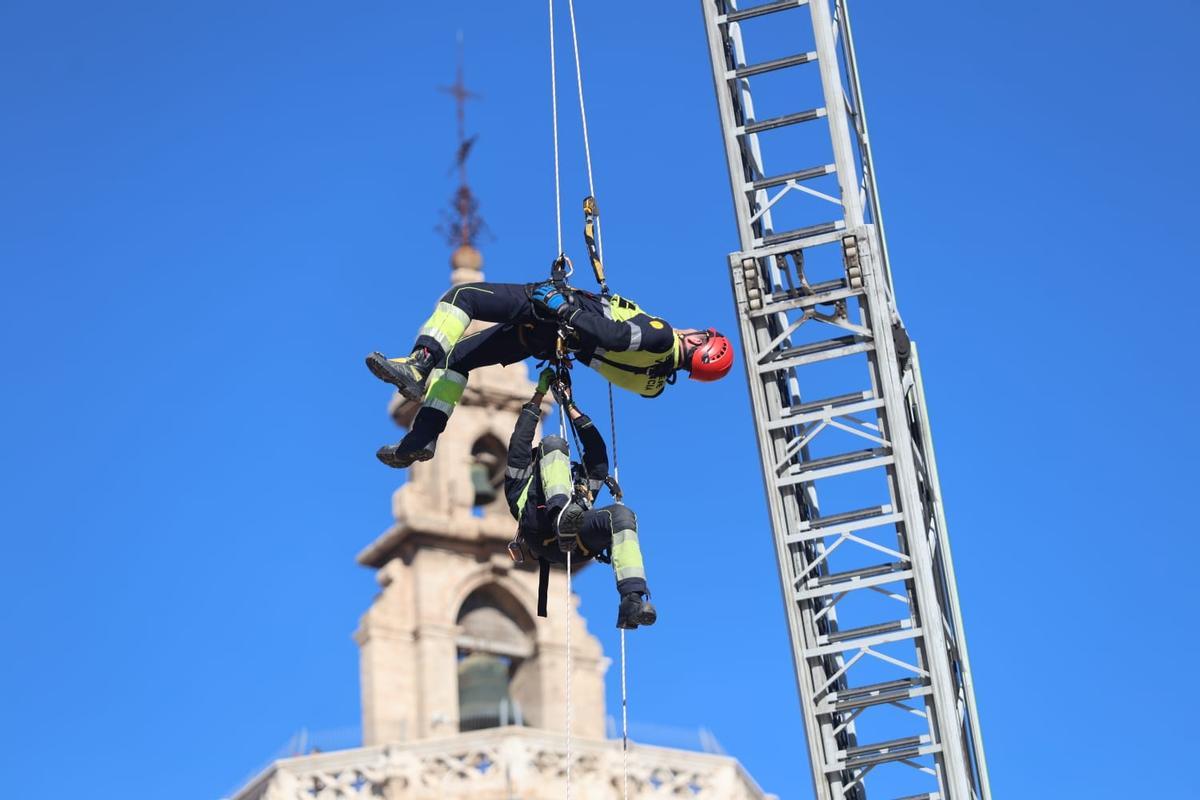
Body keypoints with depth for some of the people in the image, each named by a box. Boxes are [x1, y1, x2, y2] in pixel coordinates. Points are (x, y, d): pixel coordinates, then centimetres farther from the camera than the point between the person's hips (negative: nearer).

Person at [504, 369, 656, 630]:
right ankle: (561, 515, -42)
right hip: (542, 529, -2)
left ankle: (632, 601, -49)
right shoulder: (520, 484, 43)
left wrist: (571, 407, 47)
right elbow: (521, 441, 35)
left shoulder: (581, 486, 48)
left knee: (622, 514, -30)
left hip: (578, 543, 2)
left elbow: (597, 452, 44)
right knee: (552, 444, -10)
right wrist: (539, 394, 39)